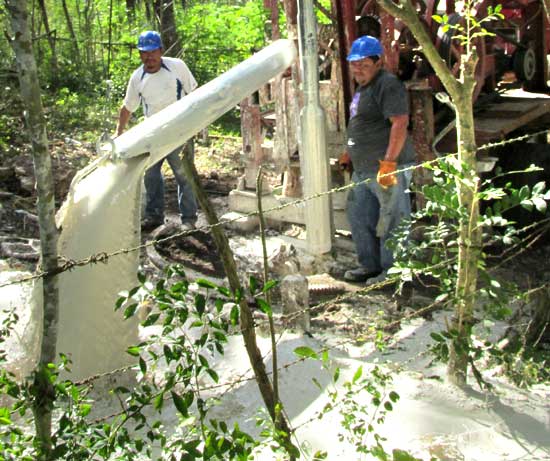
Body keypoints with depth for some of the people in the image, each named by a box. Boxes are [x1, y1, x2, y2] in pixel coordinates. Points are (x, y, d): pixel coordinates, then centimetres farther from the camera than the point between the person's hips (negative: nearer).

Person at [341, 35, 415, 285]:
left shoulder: (388, 85, -14)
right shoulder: (363, 87, 18)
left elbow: (400, 123, -24)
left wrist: (388, 162, -29)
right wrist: (350, 152, 31)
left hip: (387, 168, -11)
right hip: (364, 168, 11)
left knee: (390, 221, -3)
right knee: (359, 217, 17)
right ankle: (370, 266, 31)